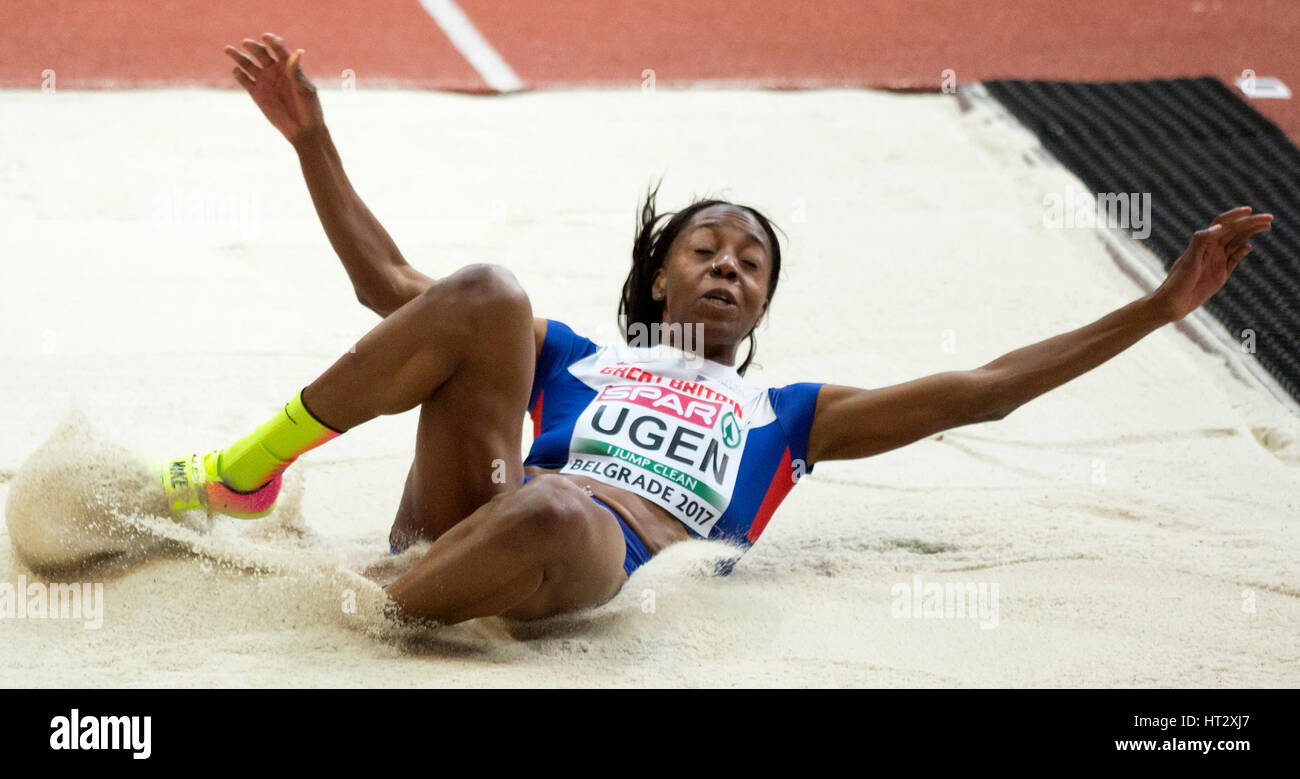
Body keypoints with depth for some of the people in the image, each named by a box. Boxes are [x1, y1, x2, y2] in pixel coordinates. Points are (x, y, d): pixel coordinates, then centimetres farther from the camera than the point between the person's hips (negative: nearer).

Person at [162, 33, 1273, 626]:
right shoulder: (572, 356, 37)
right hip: (466, 519, 2)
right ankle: (247, 472, -21)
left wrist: (1161, 306, 24)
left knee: (549, 519, -41)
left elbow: (977, 391, 29)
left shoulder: (785, 414, 35)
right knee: (486, 294, -20)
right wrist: (311, 139, 27)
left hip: (616, 557, -2)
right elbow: (388, 284, 34)